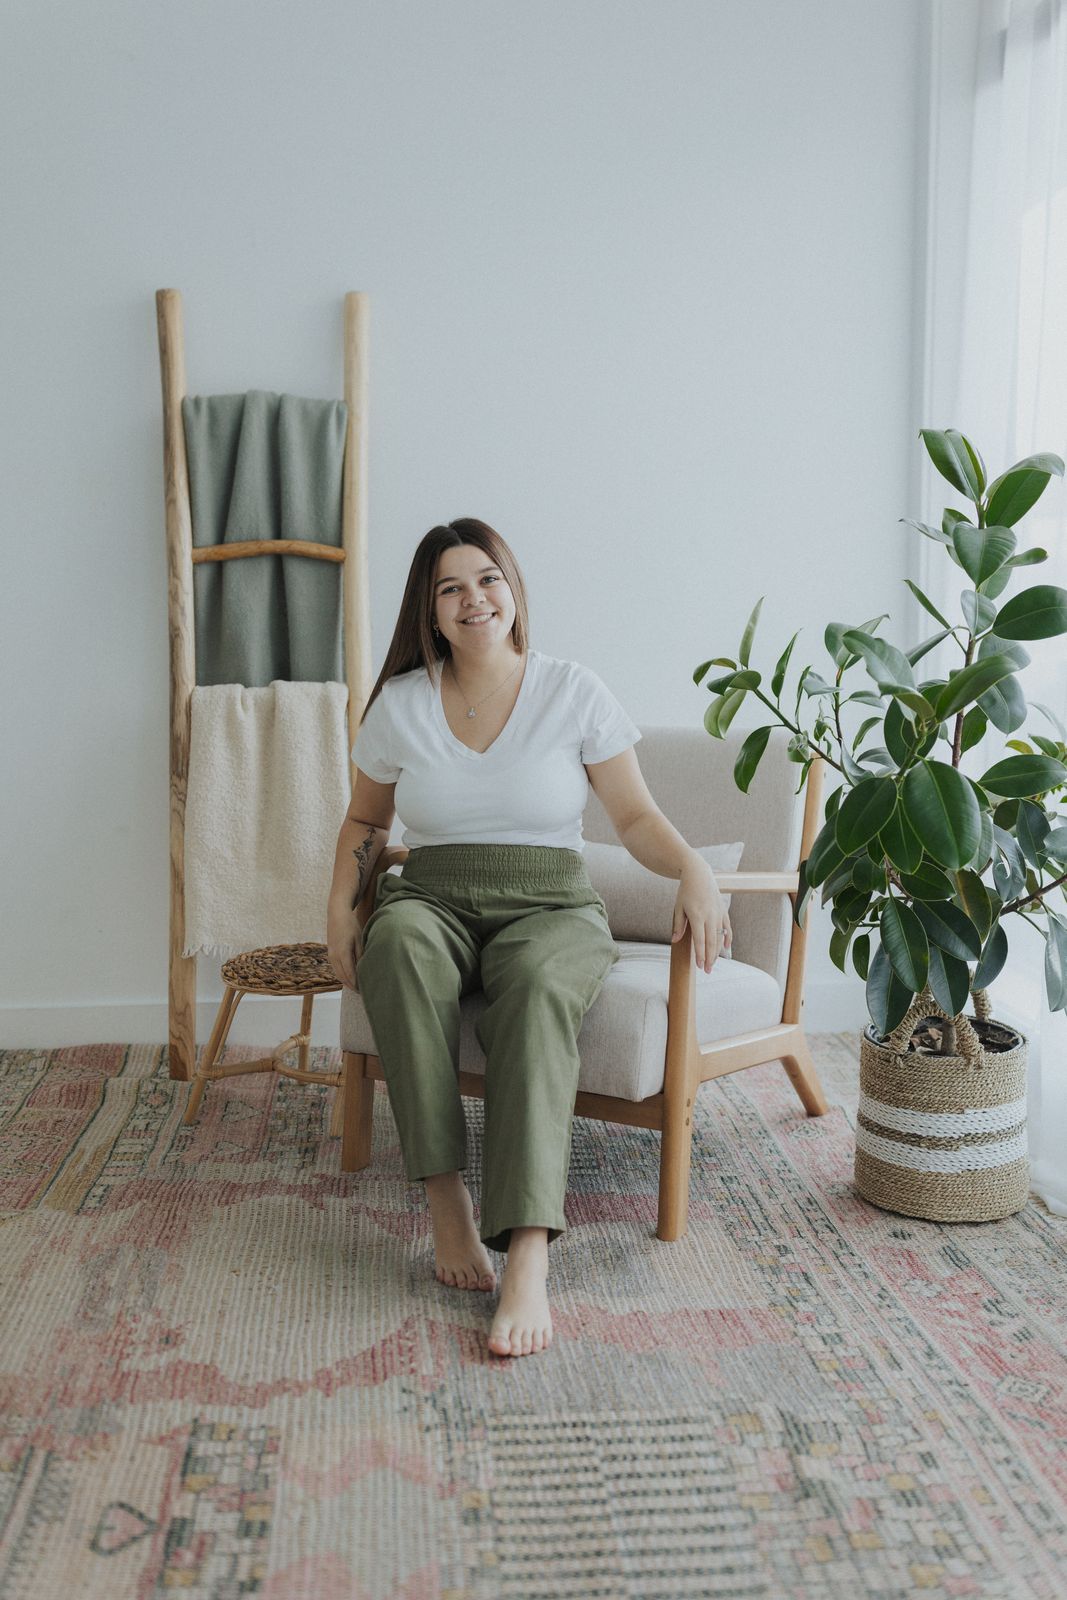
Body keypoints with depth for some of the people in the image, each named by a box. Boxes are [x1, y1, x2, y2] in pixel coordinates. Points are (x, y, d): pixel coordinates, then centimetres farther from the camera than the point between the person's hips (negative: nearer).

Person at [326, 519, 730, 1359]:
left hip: (549, 904, -1)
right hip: (432, 900, 2)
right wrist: (341, 902, 2)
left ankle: (529, 1260, -44)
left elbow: (636, 816, 3)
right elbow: (367, 819, 20)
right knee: (400, 946, -37)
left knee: (539, 989, -38)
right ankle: (447, 1199, -34)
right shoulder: (400, 704, 8)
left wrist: (692, 865, -18)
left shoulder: (574, 692, 4)